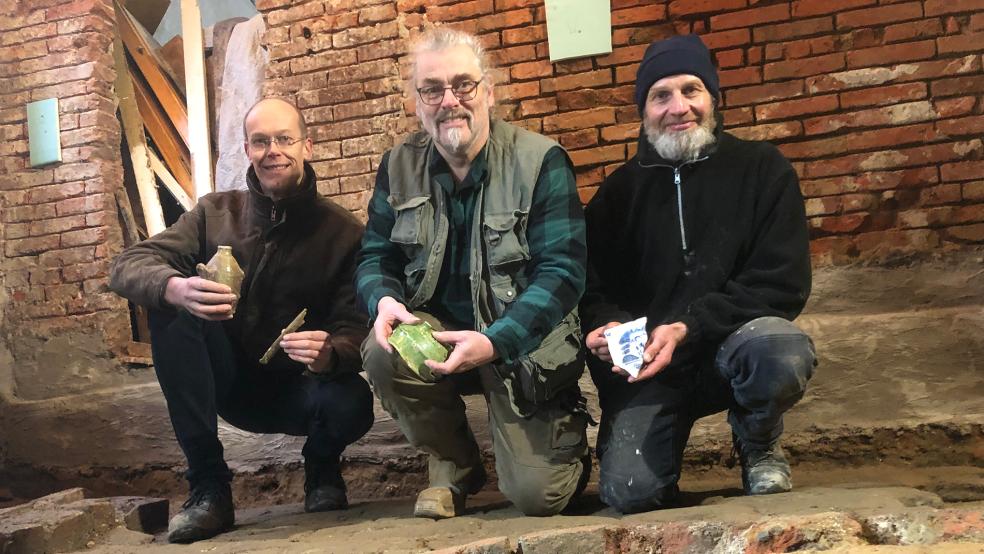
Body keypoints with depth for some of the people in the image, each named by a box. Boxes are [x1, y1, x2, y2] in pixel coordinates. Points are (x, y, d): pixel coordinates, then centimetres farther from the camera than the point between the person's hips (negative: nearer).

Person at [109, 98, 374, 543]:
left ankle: (322, 468, 6)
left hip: (299, 389, -2)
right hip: (228, 382, 2)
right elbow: (127, 266, -12)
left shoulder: (342, 231, -8)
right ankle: (208, 487, -18)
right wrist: (175, 288, -37)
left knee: (351, 405, -35)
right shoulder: (216, 213, -2)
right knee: (169, 304, -25)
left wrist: (329, 354, -40)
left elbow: (357, 330, -14)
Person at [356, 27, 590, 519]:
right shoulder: (399, 166, 2)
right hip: (435, 328, 4)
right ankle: (452, 463, 0)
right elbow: (375, 257, 6)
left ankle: (565, 428, 24)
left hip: (523, 343, -3)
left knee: (537, 494, -15)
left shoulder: (540, 161, -11)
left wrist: (495, 342, -31)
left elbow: (562, 270, -17)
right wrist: (384, 300, -20)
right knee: (382, 355, -30)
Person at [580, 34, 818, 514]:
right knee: (629, 494, -20)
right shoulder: (620, 191, 6)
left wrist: (688, 328, -19)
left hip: (731, 343, 0)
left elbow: (784, 283, -8)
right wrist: (603, 328, -18)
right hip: (647, 365, 1)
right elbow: (592, 287, 7)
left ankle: (759, 444, 0)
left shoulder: (762, 169, 0)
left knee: (785, 355, -36)